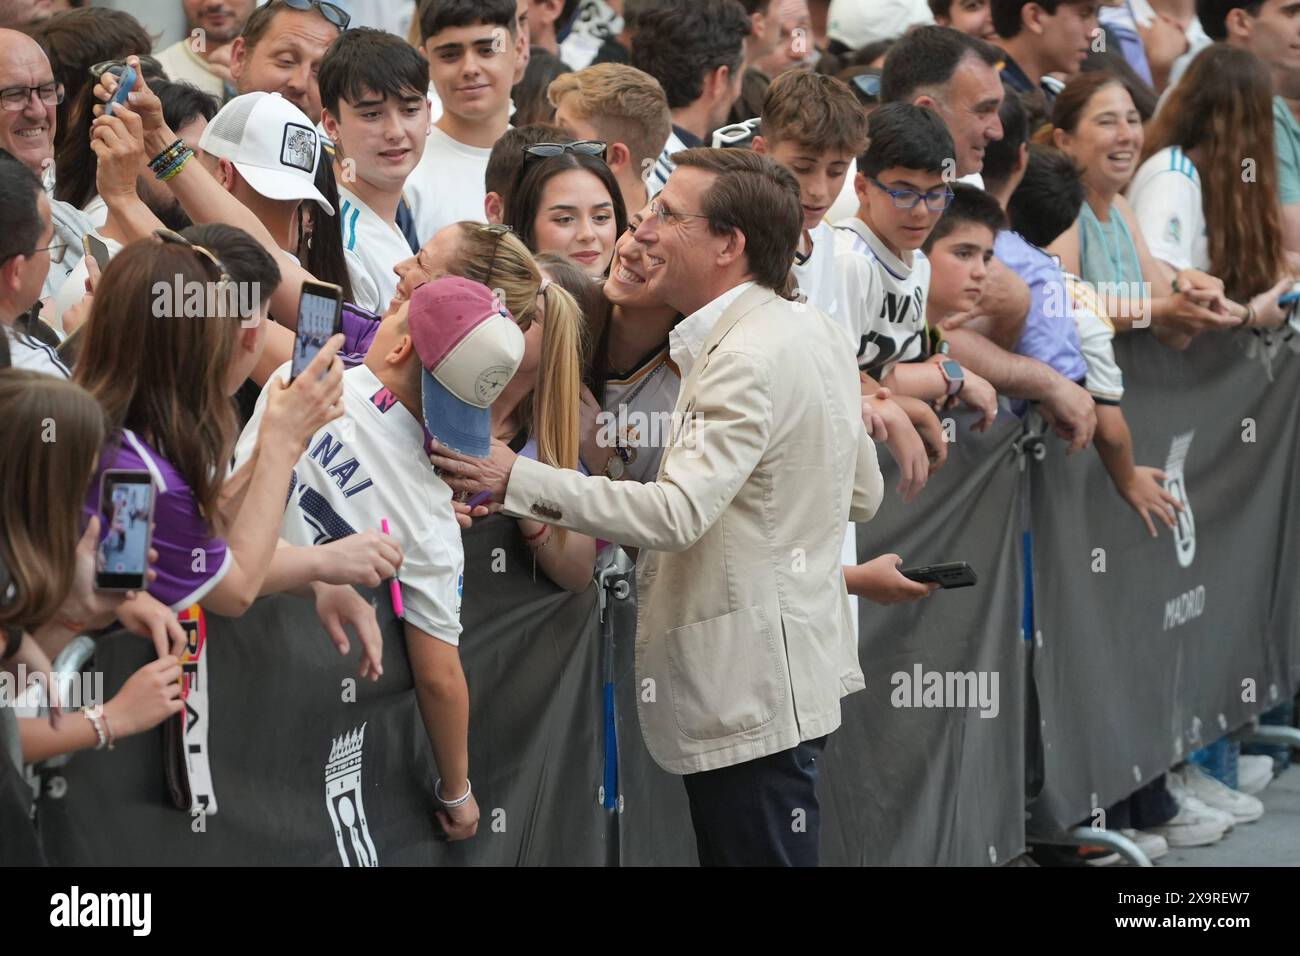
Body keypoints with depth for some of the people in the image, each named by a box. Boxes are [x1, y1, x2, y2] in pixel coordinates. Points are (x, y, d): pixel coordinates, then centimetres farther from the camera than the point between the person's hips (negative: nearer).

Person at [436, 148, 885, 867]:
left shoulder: (748, 360, -20)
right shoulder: (814, 332, 11)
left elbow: (679, 513, -30)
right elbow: (862, 496, 20)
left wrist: (517, 480, -32)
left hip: (751, 691, -11)